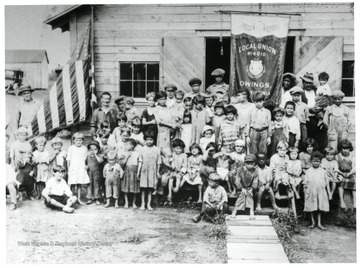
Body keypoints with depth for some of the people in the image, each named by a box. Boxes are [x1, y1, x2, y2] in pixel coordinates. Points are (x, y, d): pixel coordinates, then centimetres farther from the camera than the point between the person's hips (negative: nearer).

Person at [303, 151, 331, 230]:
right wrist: (306, 191, -3)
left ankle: (319, 223, 10)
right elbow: (305, 182, 2)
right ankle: (312, 221, 18)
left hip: (320, 192, 1)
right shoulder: (309, 171, 1)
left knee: (320, 208, 4)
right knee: (311, 208, 5)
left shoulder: (322, 171, 5)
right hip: (311, 192, -1)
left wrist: (328, 192, 8)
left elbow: (326, 182, 9)